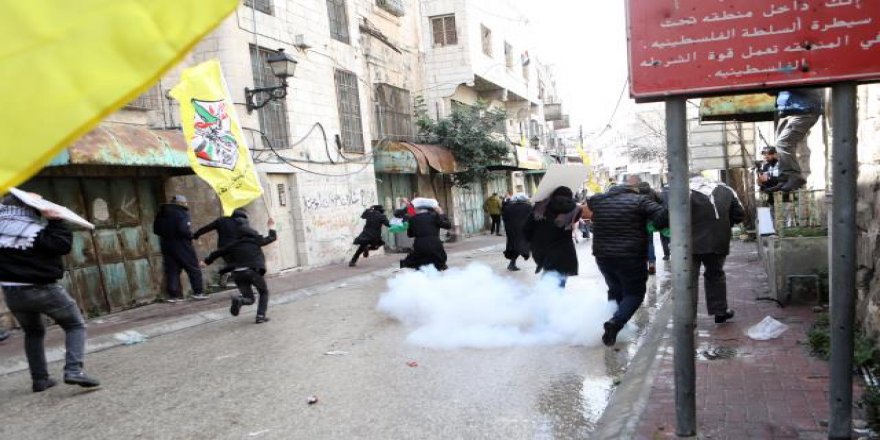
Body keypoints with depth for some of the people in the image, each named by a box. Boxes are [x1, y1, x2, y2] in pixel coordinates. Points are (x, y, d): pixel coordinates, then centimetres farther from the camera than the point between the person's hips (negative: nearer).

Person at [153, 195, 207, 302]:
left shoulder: (161, 214, 11)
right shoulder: (181, 213, -12)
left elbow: (156, 230, 14)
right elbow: (183, 229, -24)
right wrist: (191, 235, -7)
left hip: (166, 245, 6)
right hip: (181, 245, -6)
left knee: (171, 270, 9)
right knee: (193, 268, 3)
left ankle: (174, 295, 6)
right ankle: (198, 292, 3)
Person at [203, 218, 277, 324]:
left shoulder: (234, 244, 13)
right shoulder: (256, 241, 8)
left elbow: (217, 252, 21)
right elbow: (272, 238, 21)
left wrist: (207, 261, 36)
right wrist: (271, 227, 40)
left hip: (237, 273, 3)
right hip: (253, 271, -3)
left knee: (250, 299, 16)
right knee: (264, 292, 19)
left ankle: (238, 300, -18)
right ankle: (261, 316, 3)